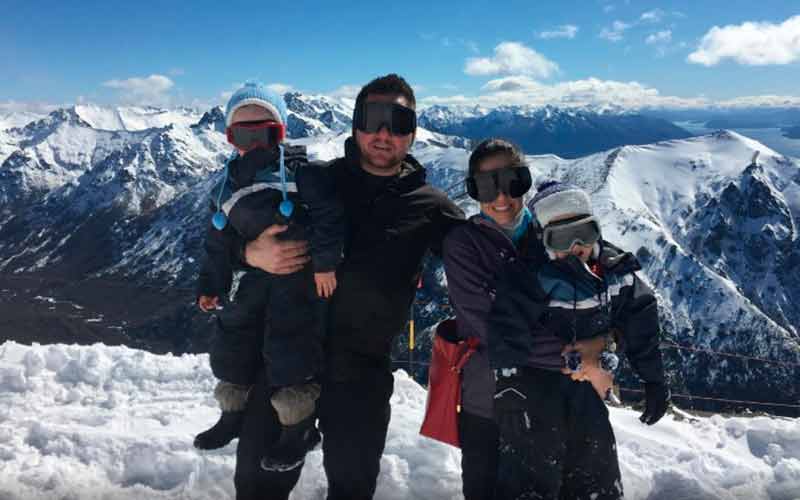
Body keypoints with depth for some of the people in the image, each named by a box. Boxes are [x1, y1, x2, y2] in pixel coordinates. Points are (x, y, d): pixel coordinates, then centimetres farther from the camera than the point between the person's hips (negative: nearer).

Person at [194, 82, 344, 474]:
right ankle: (234, 415, 36)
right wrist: (210, 285, 17)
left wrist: (325, 262, -19)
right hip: (259, 276, 7)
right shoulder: (228, 185, 13)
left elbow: (328, 214, -14)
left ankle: (298, 429, 10)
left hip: (301, 272, -7)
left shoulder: (297, 169, -7)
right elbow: (219, 241, 18)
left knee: (288, 349, -10)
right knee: (231, 340, 13)